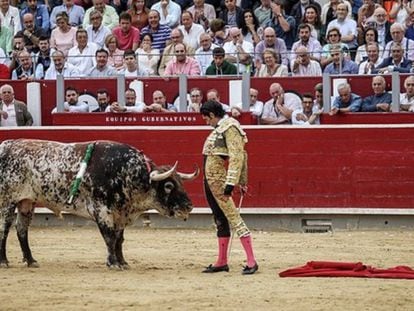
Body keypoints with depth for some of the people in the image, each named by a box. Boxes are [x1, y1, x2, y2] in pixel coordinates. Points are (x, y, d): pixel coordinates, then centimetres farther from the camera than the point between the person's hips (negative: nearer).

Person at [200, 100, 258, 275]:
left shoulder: (229, 127, -13)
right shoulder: (220, 128, 16)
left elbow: (237, 157, -20)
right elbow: (241, 156, 21)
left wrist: (230, 184, -24)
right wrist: (243, 181, 23)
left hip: (218, 180, -10)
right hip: (209, 180, 10)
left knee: (233, 217, -10)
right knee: (220, 219, 14)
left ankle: (251, 262, -11)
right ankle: (222, 262, 22)